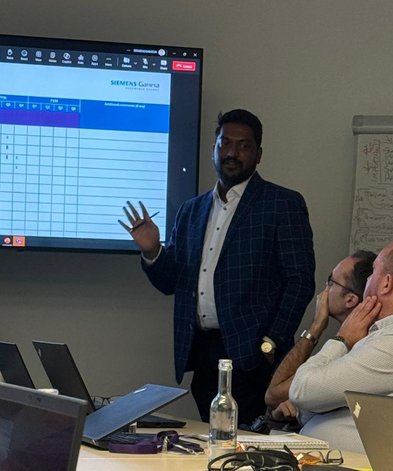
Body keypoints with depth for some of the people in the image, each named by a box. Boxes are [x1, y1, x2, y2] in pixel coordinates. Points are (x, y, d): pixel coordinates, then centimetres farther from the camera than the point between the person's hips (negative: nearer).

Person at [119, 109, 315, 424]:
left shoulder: (283, 204, 0)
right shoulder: (191, 210, 16)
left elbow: (300, 280, -6)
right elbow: (171, 283, 17)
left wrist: (272, 344, -13)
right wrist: (151, 252, -3)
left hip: (252, 356, -5)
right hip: (202, 356, 5)